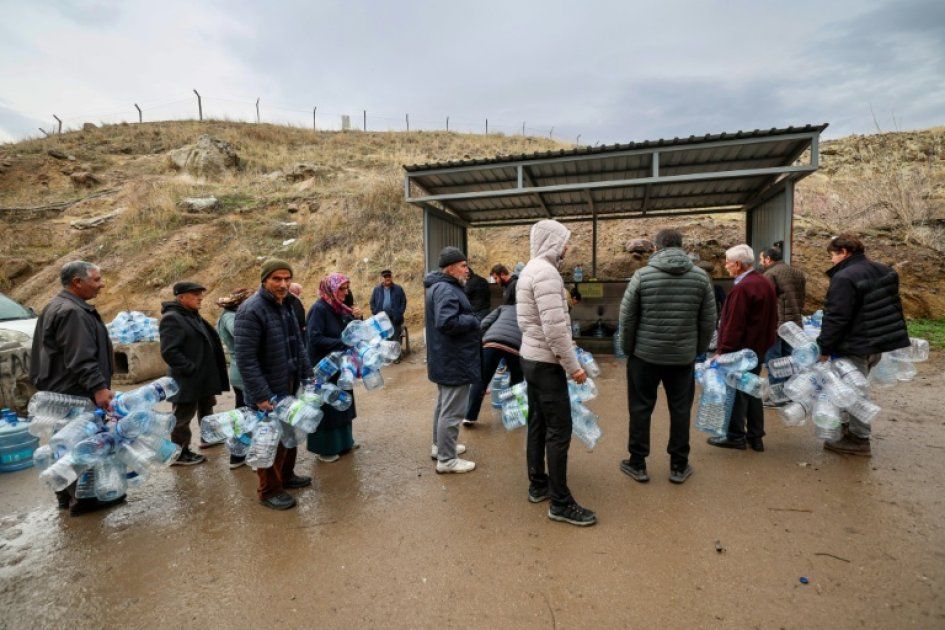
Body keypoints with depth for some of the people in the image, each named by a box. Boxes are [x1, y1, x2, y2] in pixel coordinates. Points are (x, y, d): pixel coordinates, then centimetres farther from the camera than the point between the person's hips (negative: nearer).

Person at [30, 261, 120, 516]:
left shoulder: (58, 307, 16)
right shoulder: (71, 312, -20)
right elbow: (80, 359, -28)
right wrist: (98, 387, -31)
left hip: (62, 392, 11)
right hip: (75, 394, -11)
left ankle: (67, 494, 31)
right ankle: (84, 498, 7)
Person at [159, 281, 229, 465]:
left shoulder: (192, 315, 12)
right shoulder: (172, 318, -19)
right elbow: (169, 352, -26)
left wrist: (209, 372, 14)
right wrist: (191, 369, -23)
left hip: (203, 377, 10)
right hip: (187, 380, -10)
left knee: (206, 408, 24)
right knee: (183, 416, 3)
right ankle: (179, 454, 16)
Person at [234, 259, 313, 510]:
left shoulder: (285, 306, 7)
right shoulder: (251, 311, -20)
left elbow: (298, 345, 15)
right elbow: (245, 359, -23)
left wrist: (308, 376, 10)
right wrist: (261, 395, -24)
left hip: (291, 387, 9)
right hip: (268, 392, -8)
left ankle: (286, 475, 41)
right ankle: (270, 491, 24)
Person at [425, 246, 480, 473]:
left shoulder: (441, 286, 13)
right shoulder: (446, 289, -22)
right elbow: (447, 322, -33)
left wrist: (469, 319, 6)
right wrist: (473, 321, -18)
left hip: (446, 359, 12)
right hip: (454, 361, -12)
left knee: (444, 405, 22)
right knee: (452, 411, -2)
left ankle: (440, 445, 37)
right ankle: (446, 460, 9)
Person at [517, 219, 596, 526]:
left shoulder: (530, 269, 13)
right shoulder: (546, 272, -19)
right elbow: (555, 327, -25)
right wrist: (573, 365, -17)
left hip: (531, 357, 10)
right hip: (547, 362, -10)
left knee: (537, 424, 17)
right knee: (559, 430, -2)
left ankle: (538, 485, 29)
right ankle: (560, 503, 8)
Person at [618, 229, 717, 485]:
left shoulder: (642, 275, -8)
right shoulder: (701, 276, 0)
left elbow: (626, 317, -7)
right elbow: (708, 321, 3)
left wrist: (627, 348, 6)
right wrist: (698, 350, 15)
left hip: (645, 355, -2)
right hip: (683, 357, 2)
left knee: (640, 409, 10)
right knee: (680, 410, 14)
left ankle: (638, 464, 19)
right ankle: (678, 466, 25)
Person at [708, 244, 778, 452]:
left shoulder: (742, 288, -20)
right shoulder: (765, 284, 11)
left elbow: (733, 324, -23)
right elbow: (772, 318, 17)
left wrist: (723, 351, -20)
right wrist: (766, 341, 22)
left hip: (741, 349, -10)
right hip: (759, 348, 10)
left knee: (736, 391, 1)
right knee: (752, 390, 16)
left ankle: (736, 436, 10)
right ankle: (756, 437, 24)